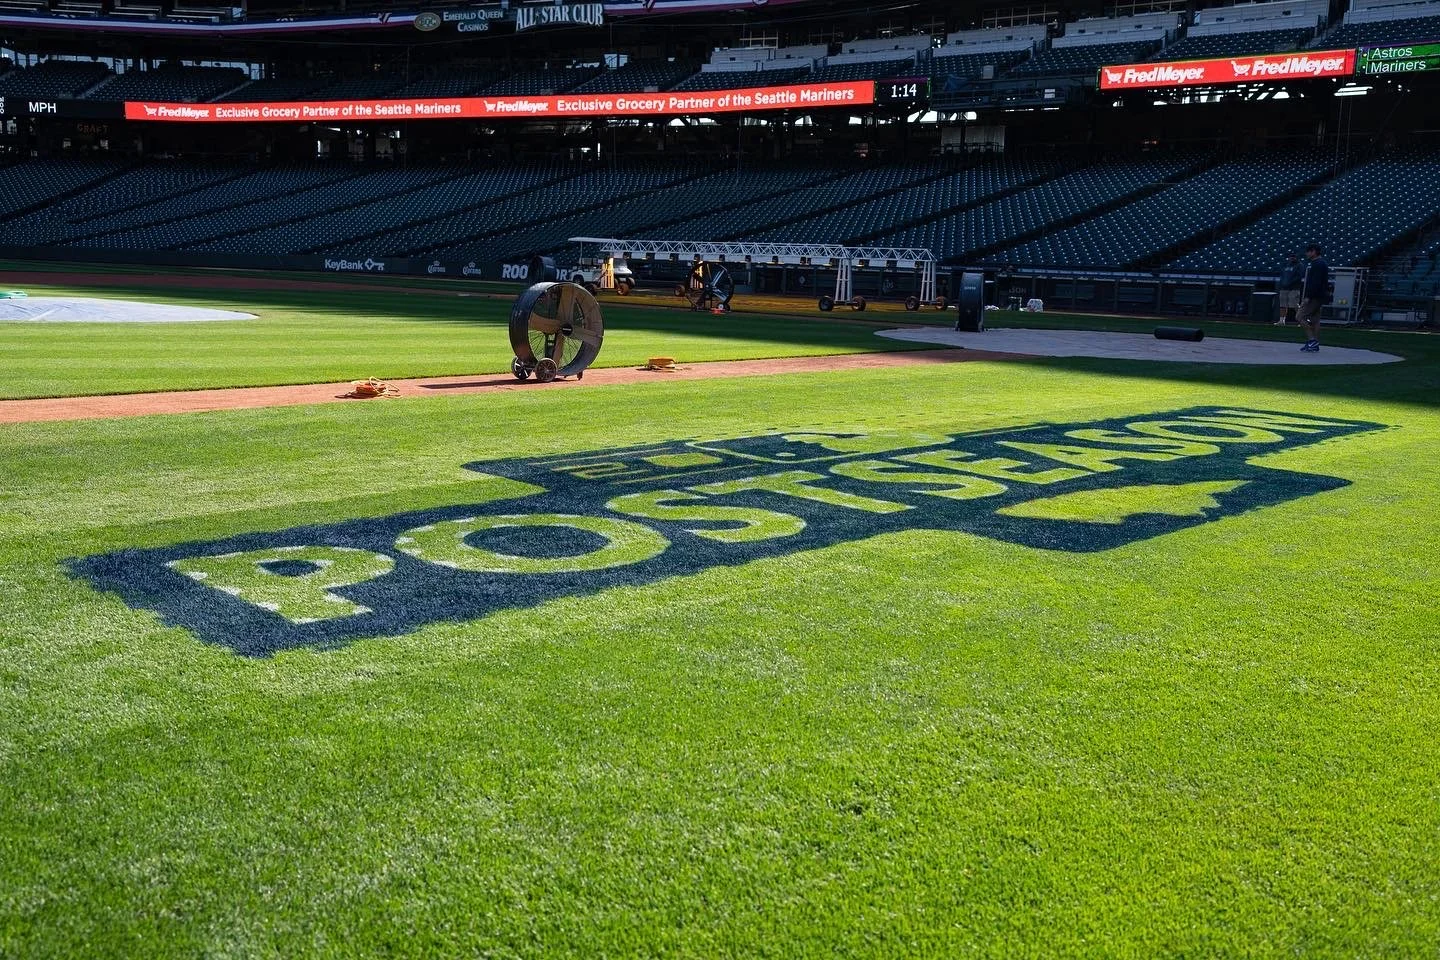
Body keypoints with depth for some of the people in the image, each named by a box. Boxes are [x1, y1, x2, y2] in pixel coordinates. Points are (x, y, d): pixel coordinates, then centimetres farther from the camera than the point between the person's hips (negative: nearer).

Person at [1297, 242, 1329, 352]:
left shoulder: (1318, 264, -14)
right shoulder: (1316, 264, 19)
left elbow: (1315, 283, -22)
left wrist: (1308, 297, -24)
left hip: (1315, 297, -11)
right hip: (1317, 297, 11)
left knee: (1300, 316, -12)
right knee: (1314, 320, 10)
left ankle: (1312, 339, -14)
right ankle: (1315, 344, 11)